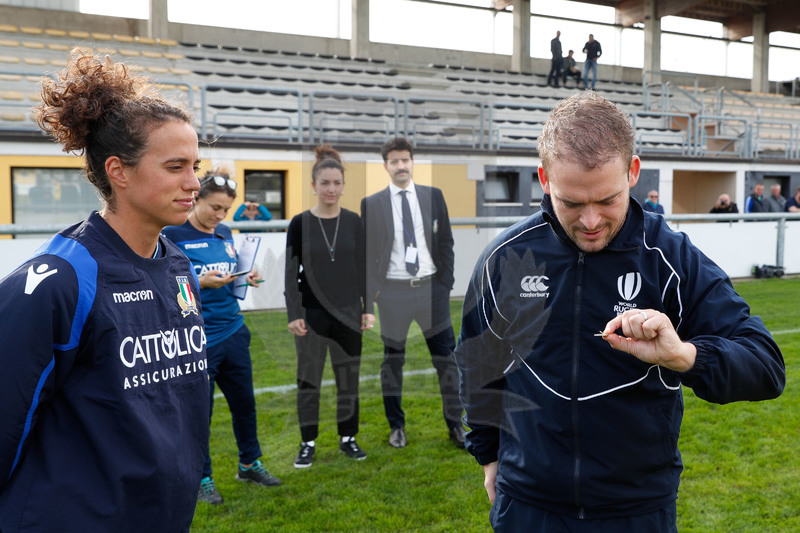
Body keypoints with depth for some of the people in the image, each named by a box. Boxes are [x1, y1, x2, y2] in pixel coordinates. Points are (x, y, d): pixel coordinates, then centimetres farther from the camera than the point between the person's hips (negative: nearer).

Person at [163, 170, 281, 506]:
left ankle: (249, 464, 34)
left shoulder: (225, 233, 10)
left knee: (244, 401, 15)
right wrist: (201, 282, -22)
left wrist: (245, 279, 0)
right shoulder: (173, 235, -10)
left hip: (233, 332, 6)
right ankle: (202, 479, 23)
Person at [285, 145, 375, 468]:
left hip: (348, 312, 2)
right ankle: (308, 443, 18)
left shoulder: (353, 222, 2)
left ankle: (348, 437, 24)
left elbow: (363, 268, 6)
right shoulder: (301, 223, -5)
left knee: (348, 377, 9)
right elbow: (291, 271, -4)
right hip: (313, 313, -2)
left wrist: (368, 308, 2)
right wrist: (294, 314, -9)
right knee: (309, 378, 5)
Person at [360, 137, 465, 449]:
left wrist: (446, 282, 2)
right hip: (393, 291, -1)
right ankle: (396, 426, 23)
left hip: (431, 287, 1)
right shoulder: (371, 204, 2)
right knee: (392, 361, 9)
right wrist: (374, 289, -4)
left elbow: (446, 242, 7)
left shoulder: (434, 196, 5)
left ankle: (455, 425, 17)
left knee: (446, 358, 4)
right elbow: (365, 251, 3)